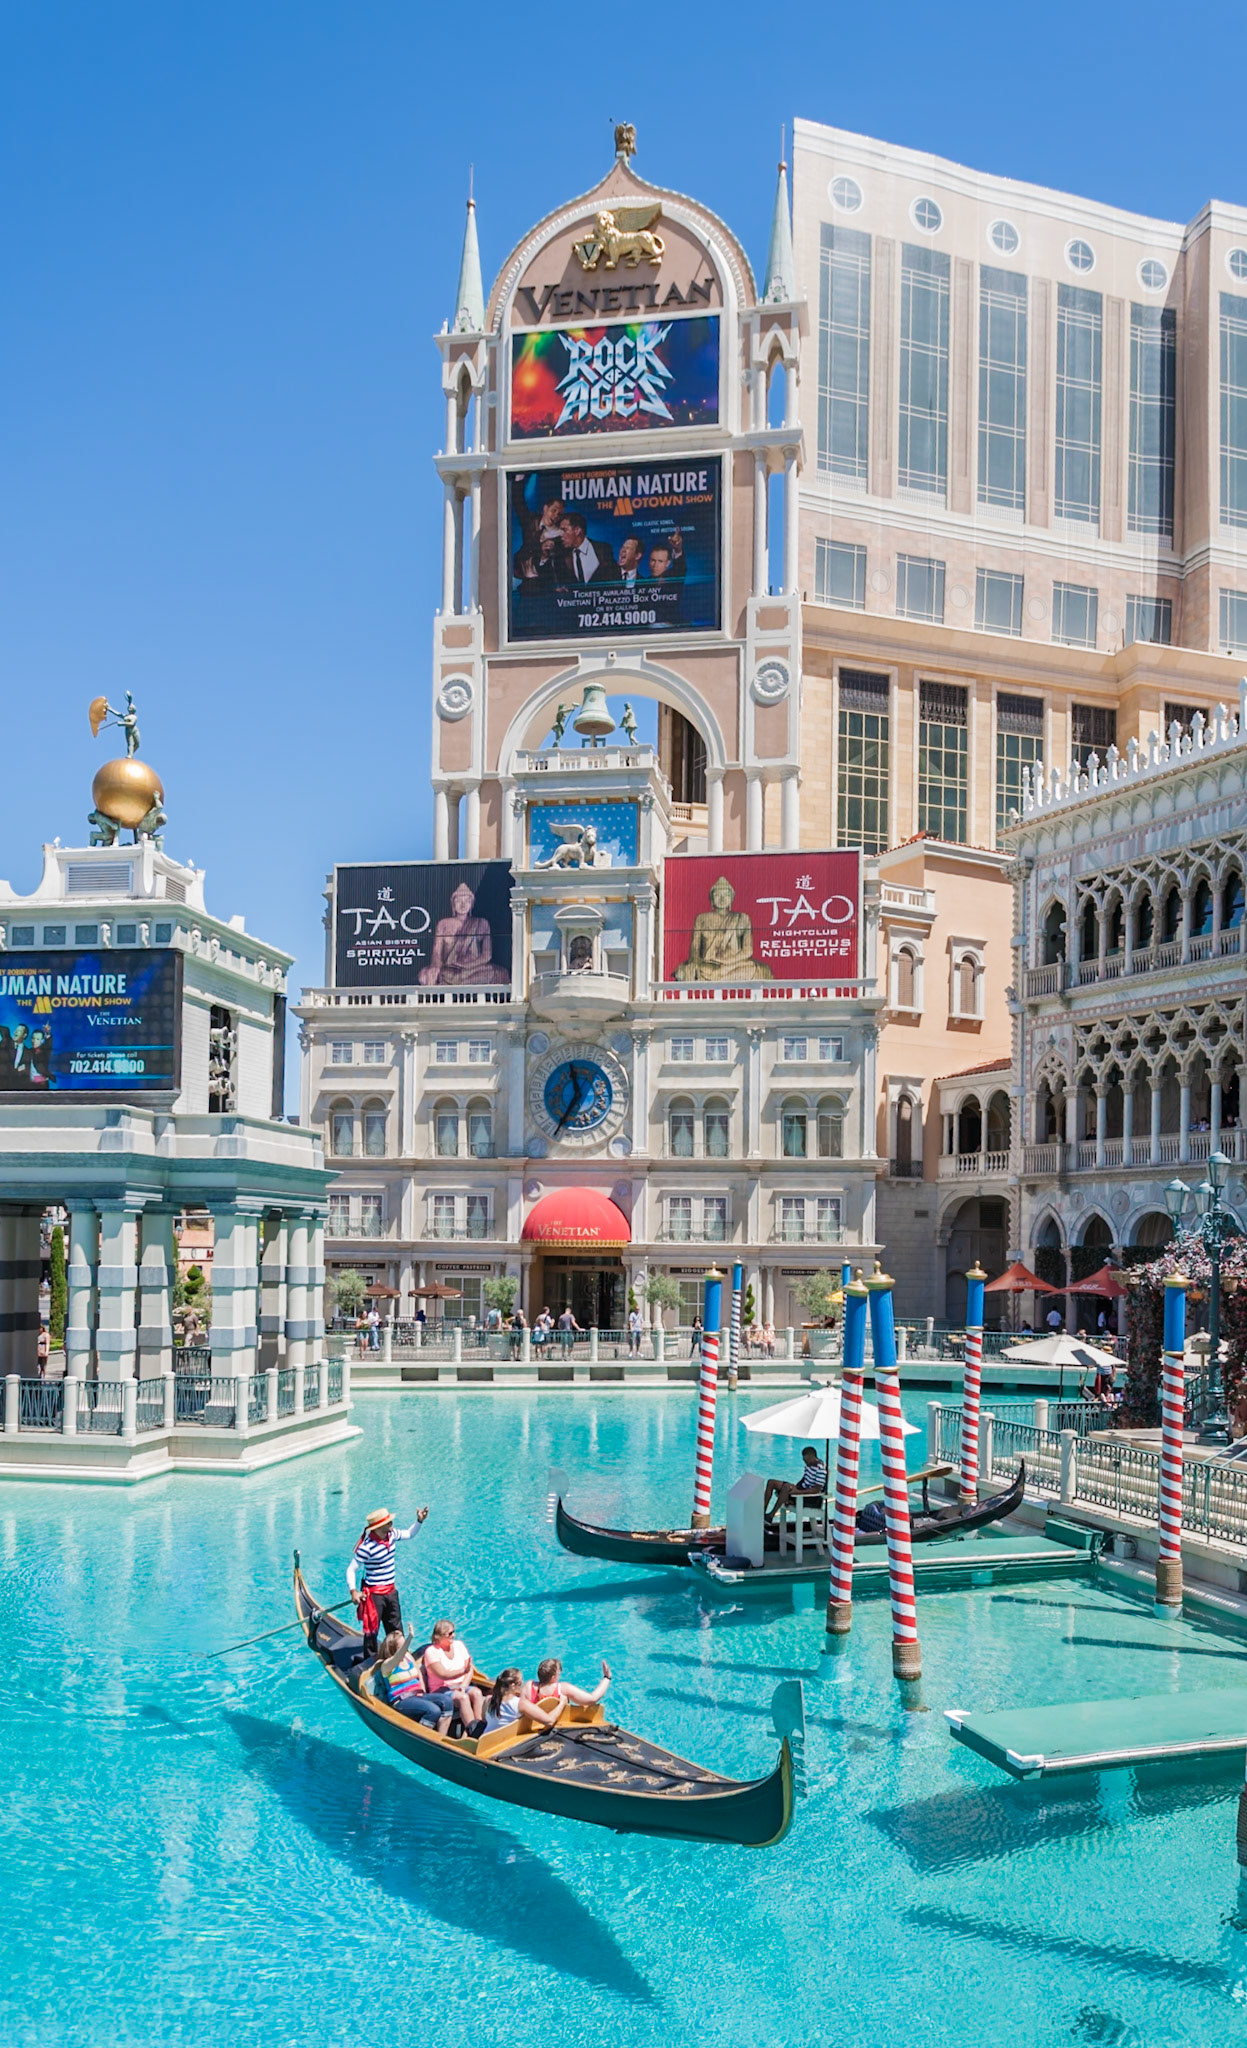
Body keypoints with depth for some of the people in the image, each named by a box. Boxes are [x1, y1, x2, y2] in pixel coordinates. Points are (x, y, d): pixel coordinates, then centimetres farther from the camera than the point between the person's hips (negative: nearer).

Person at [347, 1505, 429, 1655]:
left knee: (396, 1631, 16)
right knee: (372, 1631, 3)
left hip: (391, 1592, 8)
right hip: (374, 1595, -8)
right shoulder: (367, 1547, -24)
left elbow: (408, 1534, 19)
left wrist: (419, 1521, 6)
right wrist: (353, 1591, -27)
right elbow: (351, 1569, -19)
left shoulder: (391, 1535, -1)